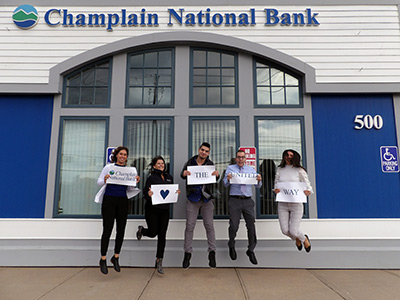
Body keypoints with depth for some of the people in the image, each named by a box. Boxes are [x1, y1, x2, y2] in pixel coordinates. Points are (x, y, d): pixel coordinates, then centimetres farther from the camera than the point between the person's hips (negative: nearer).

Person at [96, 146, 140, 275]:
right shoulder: (108, 167, 1)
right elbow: (99, 182, 1)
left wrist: (136, 182, -6)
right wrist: (105, 180, -20)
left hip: (123, 202, 3)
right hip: (109, 200, -3)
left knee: (121, 230, 6)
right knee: (107, 230, -1)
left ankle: (116, 257, 23)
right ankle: (103, 259, 14)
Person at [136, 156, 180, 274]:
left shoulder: (169, 177, 11)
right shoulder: (151, 178, -5)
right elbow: (145, 192, -8)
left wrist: (177, 192, -4)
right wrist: (149, 194, -29)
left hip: (165, 210, 4)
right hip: (152, 209, -4)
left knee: (162, 236, 4)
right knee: (153, 233, 1)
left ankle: (159, 261, 15)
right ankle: (141, 230, 38)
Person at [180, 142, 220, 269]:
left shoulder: (210, 164, 4)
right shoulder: (190, 162, 2)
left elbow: (214, 179, -2)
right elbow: (182, 175, -1)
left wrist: (217, 175, -27)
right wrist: (184, 173, -26)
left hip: (206, 198, 1)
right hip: (192, 198, -1)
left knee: (209, 225, 3)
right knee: (190, 226, 2)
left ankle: (212, 253, 14)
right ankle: (187, 253, 14)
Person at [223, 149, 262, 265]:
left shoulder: (251, 169, 15)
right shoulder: (230, 168, 10)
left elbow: (258, 186, 10)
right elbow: (225, 184, 1)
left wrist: (259, 180, -13)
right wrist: (228, 179, -21)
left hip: (248, 200, 2)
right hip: (235, 200, -2)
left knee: (251, 225, -2)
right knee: (234, 226, -5)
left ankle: (251, 250, 16)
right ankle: (231, 246, 23)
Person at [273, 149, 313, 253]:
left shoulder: (299, 170, 0)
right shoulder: (280, 170, 7)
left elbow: (307, 184, 2)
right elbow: (276, 184, 11)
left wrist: (308, 191, -21)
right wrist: (275, 190, -13)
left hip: (296, 204, -3)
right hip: (282, 204, 3)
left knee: (293, 231, -6)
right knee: (285, 231, 1)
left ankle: (304, 239, 31)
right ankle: (296, 239, 37)